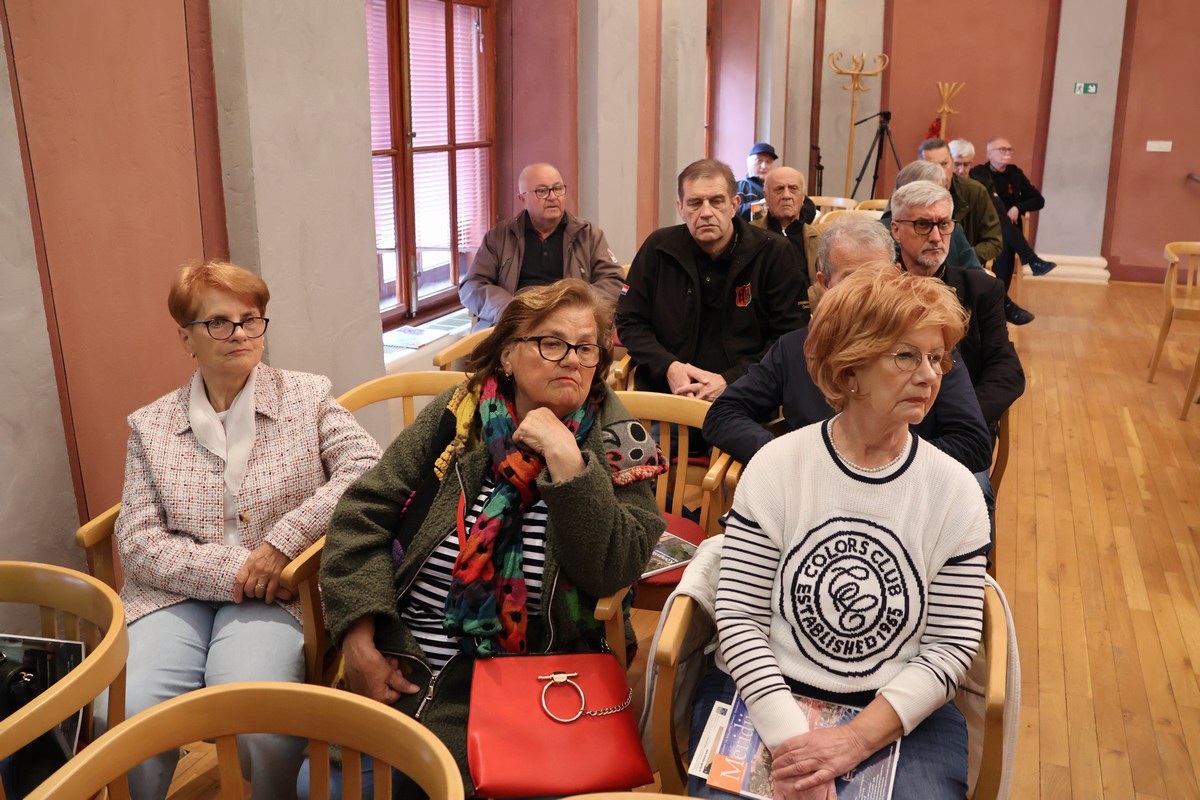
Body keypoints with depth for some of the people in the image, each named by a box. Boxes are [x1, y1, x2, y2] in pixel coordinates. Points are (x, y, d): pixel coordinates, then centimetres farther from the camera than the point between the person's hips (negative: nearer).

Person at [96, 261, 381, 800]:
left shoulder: (307, 396, 9)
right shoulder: (150, 426, 13)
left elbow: (367, 468, -6)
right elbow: (136, 542, 4)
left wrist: (286, 539, -14)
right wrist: (229, 570, -11)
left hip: (272, 598, -1)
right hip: (175, 595, 2)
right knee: (123, 716, -27)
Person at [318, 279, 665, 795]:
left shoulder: (614, 446, -2)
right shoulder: (459, 415, 1)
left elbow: (613, 573, -14)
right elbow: (365, 511, 0)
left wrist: (566, 459, -22)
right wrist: (359, 642, -8)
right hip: (404, 651, 2)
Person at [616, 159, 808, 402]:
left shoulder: (775, 253, 2)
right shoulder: (658, 248, 8)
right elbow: (629, 322, 12)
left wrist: (730, 381, -11)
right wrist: (668, 367, -6)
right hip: (663, 393, 1)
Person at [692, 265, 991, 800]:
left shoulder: (955, 490, -2)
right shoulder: (776, 466, -5)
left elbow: (949, 647, -3)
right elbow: (739, 615, -6)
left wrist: (857, 738, -14)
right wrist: (789, 735, -17)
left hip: (902, 714, 1)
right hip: (765, 698, 0)